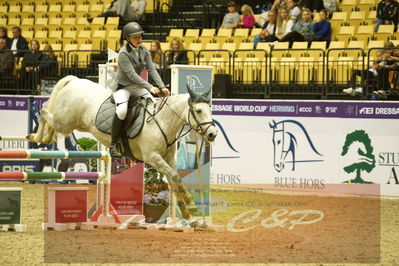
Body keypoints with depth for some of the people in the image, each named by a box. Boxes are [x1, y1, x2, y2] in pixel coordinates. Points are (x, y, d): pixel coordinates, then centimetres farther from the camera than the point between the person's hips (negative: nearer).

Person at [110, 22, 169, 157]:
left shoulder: (144, 51, 2)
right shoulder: (124, 53, -19)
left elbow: (152, 70, 0)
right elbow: (131, 74, -25)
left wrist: (162, 86, -14)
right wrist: (149, 87, -31)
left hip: (138, 87, 7)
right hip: (122, 87, -7)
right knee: (121, 111, -32)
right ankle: (113, 144, -19)